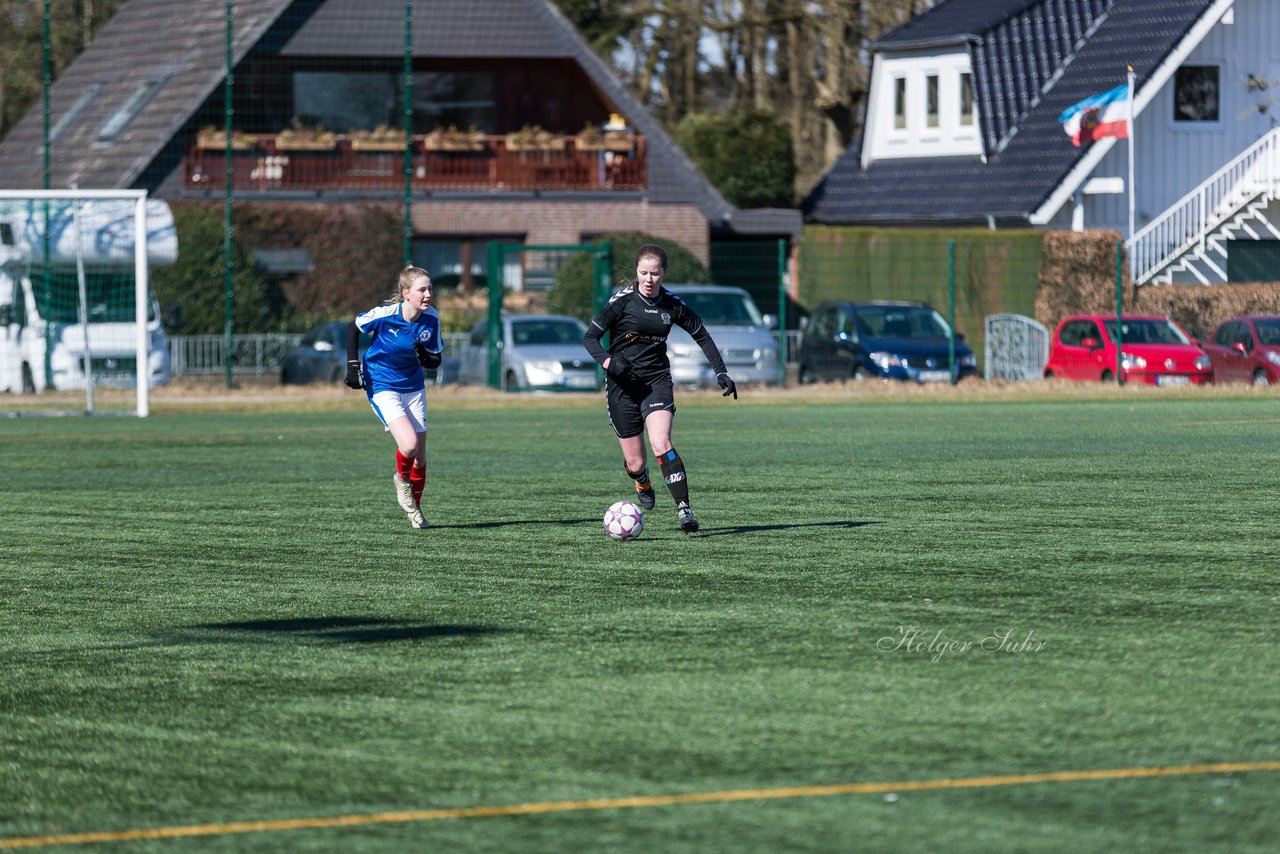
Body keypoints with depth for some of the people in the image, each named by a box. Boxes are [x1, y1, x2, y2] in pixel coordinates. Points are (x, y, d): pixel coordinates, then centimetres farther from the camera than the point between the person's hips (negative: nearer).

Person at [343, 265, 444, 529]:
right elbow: (353, 327, -5)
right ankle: (401, 479, 10)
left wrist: (425, 357, -27)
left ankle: (415, 507, 31)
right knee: (409, 444, -24)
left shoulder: (431, 319, -14)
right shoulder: (385, 314, -24)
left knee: (420, 457, 8)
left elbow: (436, 360, -4)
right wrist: (353, 365, -8)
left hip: (414, 388, 5)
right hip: (382, 387, -5)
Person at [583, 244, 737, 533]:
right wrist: (608, 361, -25)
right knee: (635, 461, 3)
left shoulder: (672, 305, 0)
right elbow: (590, 337, -7)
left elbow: (702, 335, 13)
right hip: (622, 384, -1)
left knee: (661, 444, -24)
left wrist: (721, 372, 7)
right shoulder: (623, 300, -8)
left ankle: (683, 507, -24)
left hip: (657, 380, 1)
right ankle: (642, 484, 40)